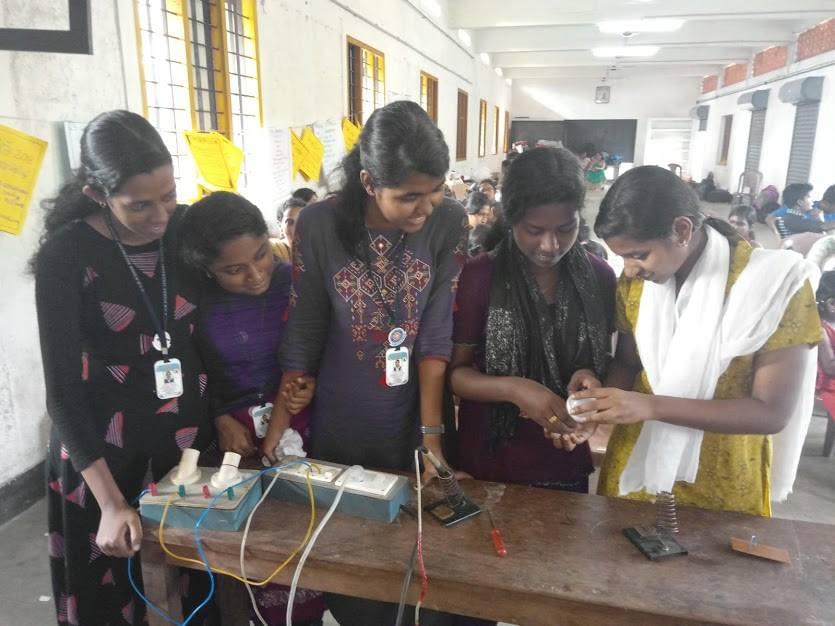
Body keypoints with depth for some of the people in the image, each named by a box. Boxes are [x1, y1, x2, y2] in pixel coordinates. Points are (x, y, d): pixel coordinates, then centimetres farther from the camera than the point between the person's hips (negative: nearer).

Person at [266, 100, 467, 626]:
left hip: (414, 424, 0)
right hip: (337, 426, 0)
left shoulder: (449, 223, -11)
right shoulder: (319, 226, -12)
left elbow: (437, 334, -11)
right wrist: (281, 417, -3)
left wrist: (432, 433, -13)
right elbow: (303, 331, -4)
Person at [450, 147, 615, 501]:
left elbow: (604, 360, 8)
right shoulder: (478, 277, -14)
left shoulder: (599, 277, -5)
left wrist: (591, 376, -15)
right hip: (488, 465, -2)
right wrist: (514, 389, -27)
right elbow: (454, 371, -10)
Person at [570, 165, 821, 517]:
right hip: (635, 467, 4)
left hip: (721, 483, -3)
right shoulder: (635, 280, -7)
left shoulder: (776, 282, -19)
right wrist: (600, 402, -16)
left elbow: (772, 413, -20)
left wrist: (651, 406, -29)